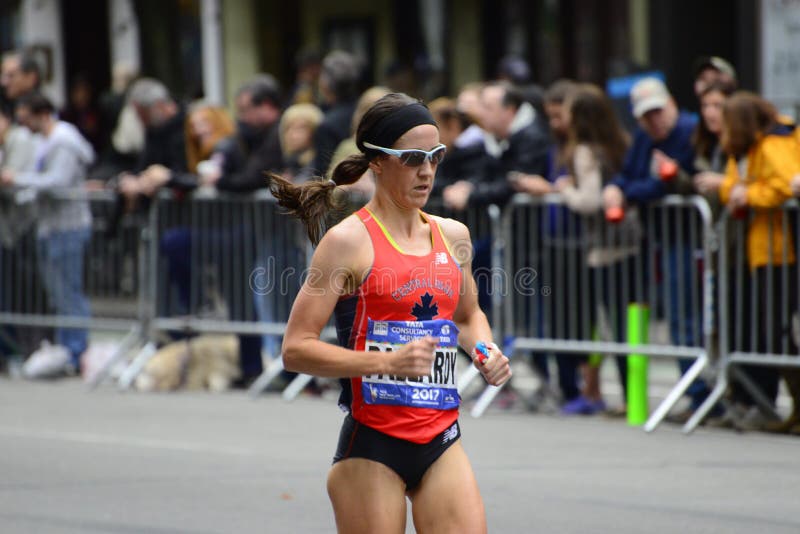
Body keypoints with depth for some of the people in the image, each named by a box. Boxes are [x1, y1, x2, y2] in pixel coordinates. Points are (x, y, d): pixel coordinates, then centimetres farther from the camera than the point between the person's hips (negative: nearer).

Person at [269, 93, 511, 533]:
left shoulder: (453, 236, 10)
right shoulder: (349, 241, -7)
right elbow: (296, 348, -12)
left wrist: (485, 351, 7)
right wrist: (388, 362, -22)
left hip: (441, 444, 5)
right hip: (372, 444, -5)